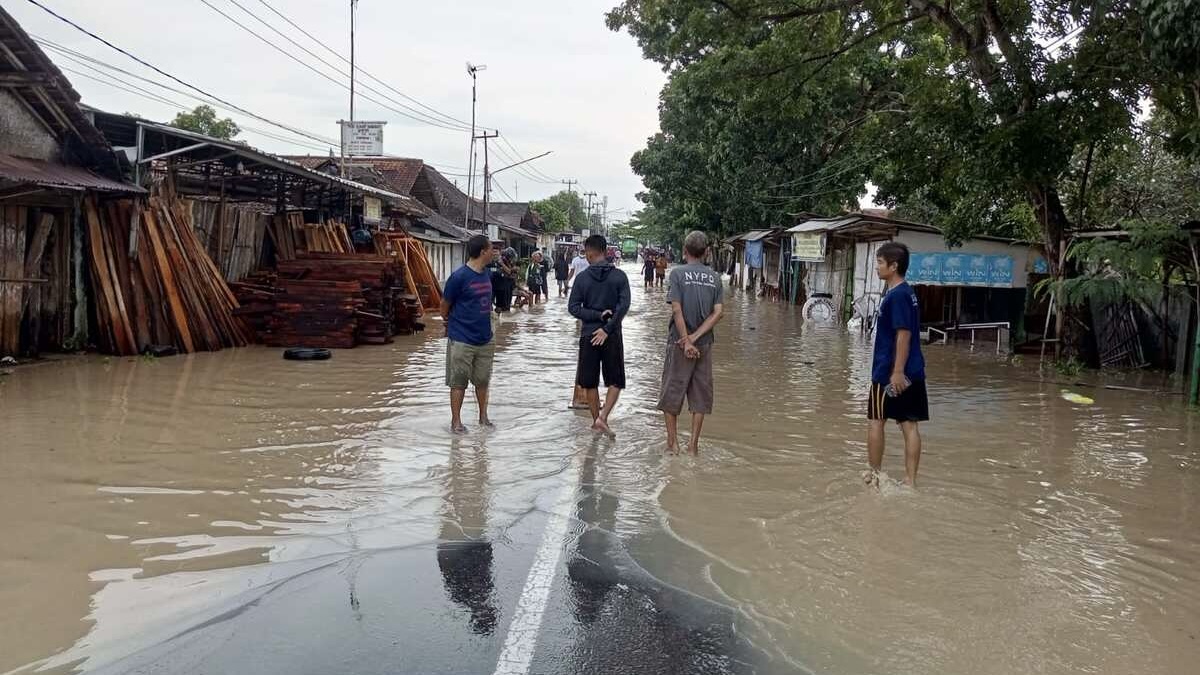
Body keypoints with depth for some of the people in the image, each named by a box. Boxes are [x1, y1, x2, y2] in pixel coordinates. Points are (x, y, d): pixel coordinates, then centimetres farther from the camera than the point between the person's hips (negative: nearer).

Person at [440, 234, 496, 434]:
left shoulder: (487, 274, 5)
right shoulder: (459, 277, -17)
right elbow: (444, 307, -5)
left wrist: (485, 327, 15)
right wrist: (452, 324, 9)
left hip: (484, 339, 6)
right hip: (462, 340, -6)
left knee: (482, 380, 16)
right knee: (458, 382, 4)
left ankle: (483, 415, 29)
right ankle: (456, 421, 15)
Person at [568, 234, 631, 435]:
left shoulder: (582, 277, -3)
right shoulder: (619, 276, -4)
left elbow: (573, 308, -6)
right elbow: (624, 305, -12)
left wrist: (598, 315, -7)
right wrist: (607, 328, -12)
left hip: (588, 335, 1)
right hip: (612, 336, 0)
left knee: (590, 382, 13)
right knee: (615, 381, 9)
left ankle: (596, 419, 20)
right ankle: (603, 417, -6)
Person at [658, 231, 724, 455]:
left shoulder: (678, 273, -7)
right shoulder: (715, 277, 4)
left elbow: (677, 310, -15)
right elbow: (718, 312, -5)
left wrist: (687, 341, -13)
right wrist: (696, 336, -8)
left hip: (679, 342, -3)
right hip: (705, 343, 3)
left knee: (671, 392, 9)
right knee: (701, 394, 10)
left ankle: (672, 442, 13)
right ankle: (694, 444, 12)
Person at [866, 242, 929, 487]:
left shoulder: (897, 295, -15)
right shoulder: (905, 292, 13)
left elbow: (904, 334, -21)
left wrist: (898, 371, -22)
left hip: (891, 372, -8)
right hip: (913, 373, 8)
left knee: (875, 420, 5)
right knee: (910, 424, 6)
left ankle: (874, 474, 14)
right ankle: (910, 480, 9)